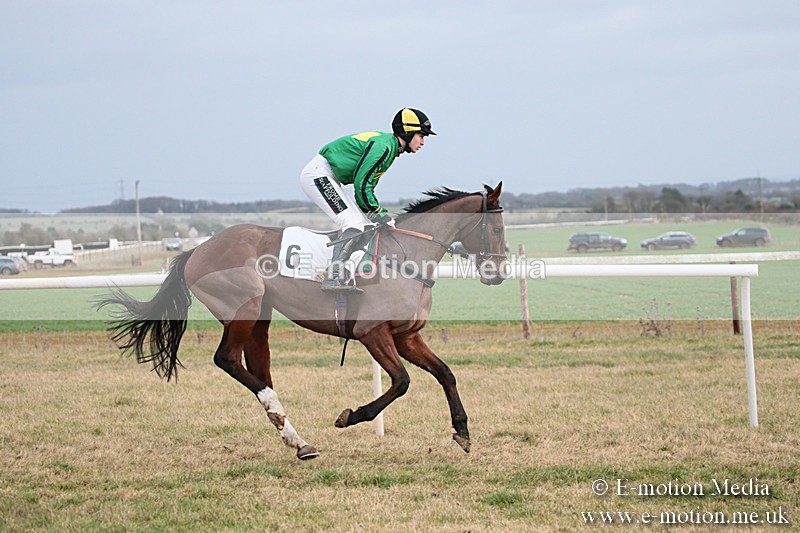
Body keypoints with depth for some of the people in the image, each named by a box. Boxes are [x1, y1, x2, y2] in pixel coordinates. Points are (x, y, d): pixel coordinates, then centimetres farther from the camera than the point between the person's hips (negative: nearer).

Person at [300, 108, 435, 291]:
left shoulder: (389, 147, 13)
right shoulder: (383, 146, -19)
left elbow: (367, 186, 15)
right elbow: (361, 183, -22)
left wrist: (380, 214, 6)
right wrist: (378, 212, -14)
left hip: (329, 180, 11)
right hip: (317, 174, -11)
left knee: (366, 225, 7)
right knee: (353, 224, -21)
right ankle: (334, 276, -29)